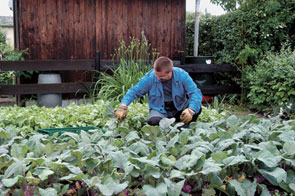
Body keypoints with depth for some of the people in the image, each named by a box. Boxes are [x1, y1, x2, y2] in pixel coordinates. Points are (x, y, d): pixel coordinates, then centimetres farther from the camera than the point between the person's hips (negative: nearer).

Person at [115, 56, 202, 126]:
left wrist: (191, 110, -40)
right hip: (160, 110, 0)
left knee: (196, 109, -27)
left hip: (179, 108, 1)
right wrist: (123, 106, -25)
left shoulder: (182, 75, -16)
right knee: (153, 121, -34)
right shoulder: (150, 77, -16)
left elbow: (195, 92, -21)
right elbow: (134, 91, -9)